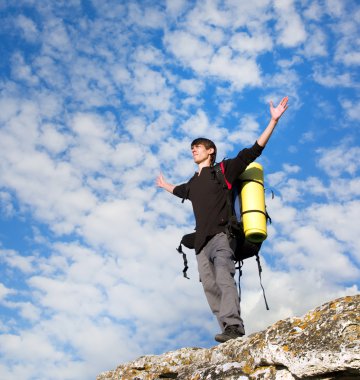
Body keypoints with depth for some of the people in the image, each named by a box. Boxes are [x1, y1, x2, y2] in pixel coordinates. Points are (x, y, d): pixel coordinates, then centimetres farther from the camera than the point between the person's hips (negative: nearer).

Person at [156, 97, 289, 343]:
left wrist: (273, 121, -3)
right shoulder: (193, 183, 26)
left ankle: (233, 326, -38)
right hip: (202, 241, 6)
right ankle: (230, 332, -13)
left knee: (224, 278, -26)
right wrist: (165, 186, 69)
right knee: (210, 286, -8)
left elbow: (253, 151, 3)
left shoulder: (223, 169, 9)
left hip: (221, 235, -6)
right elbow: (180, 191, 50)